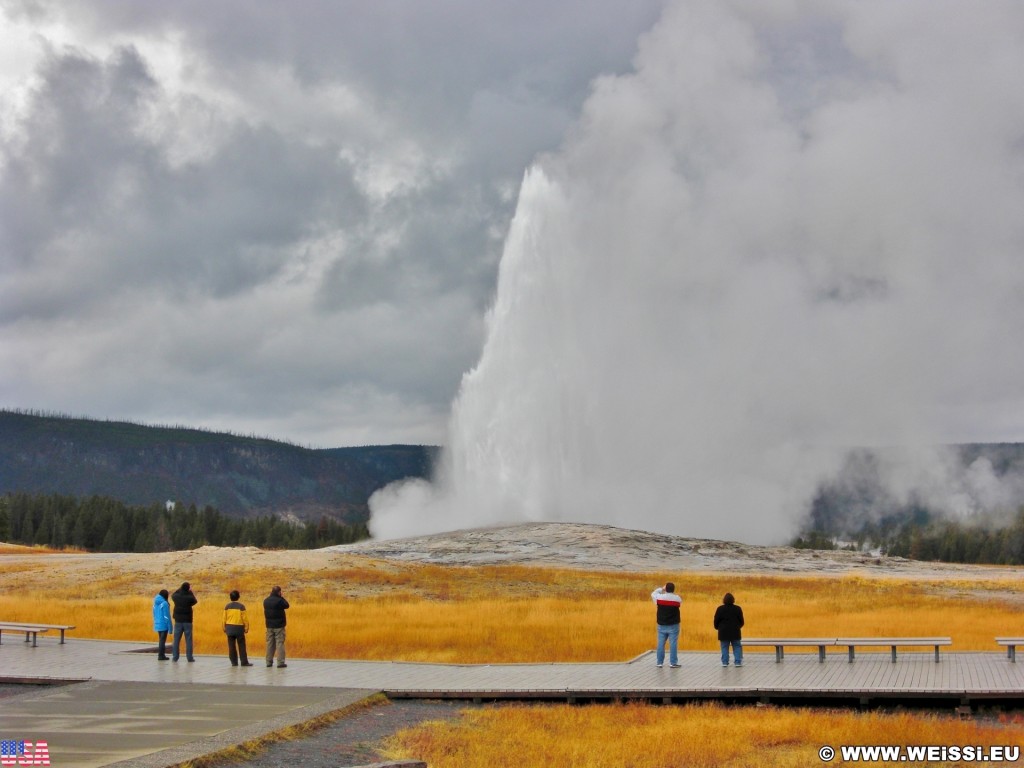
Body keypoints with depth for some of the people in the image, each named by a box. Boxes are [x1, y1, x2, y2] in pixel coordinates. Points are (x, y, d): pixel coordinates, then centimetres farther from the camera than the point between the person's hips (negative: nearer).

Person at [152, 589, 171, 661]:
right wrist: (170, 627, -12)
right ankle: (161, 655, -1)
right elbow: (167, 616, -15)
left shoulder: (155, 603, 8)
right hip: (164, 625, -7)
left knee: (161, 640, 16)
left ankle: (161, 654, 20)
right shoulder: (164, 604, -14)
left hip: (157, 625, 7)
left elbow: (154, 615, 14)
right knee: (163, 640, -1)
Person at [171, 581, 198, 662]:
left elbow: (172, 595, 21)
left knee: (176, 640, 6)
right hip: (187, 622, -2)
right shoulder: (189, 597, -11)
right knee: (188, 640, 2)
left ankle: (175, 657, 5)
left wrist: (181, 588, 21)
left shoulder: (176, 596, -4)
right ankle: (189, 657, 1)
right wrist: (191, 591, 13)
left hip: (178, 621, 2)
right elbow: (196, 600, 10)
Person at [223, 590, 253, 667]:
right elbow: (245, 618, -5)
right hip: (239, 628, -2)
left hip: (229, 628, 2)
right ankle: (244, 662, 0)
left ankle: (234, 662, 6)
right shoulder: (241, 606, -7)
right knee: (241, 646, 1)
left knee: (231, 646, 6)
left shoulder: (227, 606, 1)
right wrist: (246, 628, 4)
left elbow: (224, 618, 4)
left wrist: (224, 628, 13)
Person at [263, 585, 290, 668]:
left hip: (269, 625, 6)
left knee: (270, 643, 12)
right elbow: (287, 606, -4)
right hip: (279, 625, -6)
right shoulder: (279, 600, -16)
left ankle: (269, 662, 14)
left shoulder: (266, 601, 4)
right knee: (280, 643, -3)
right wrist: (282, 598, 6)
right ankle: (280, 662, -6)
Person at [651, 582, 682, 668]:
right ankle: (673, 663, 0)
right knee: (673, 644, 0)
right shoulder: (677, 598, -7)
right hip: (673, 625, -2)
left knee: (661, 644, 8)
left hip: (662, 625, 2)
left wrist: (661, 589, 24)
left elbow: (653, 594, 15)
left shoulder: (659, 597, -6)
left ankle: (660, 662, 11)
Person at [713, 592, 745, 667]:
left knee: (724, 647, 6)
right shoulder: (737, 609, -3)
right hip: (735, 632, 0)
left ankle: (725, 662, 3)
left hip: (723, 632, 0)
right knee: (737, 647, 7)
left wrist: (717, 627, 19)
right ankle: (738, 662, 3)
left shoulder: (720, 609, -5)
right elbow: (741, 621, 5)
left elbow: (716, 620, -1)